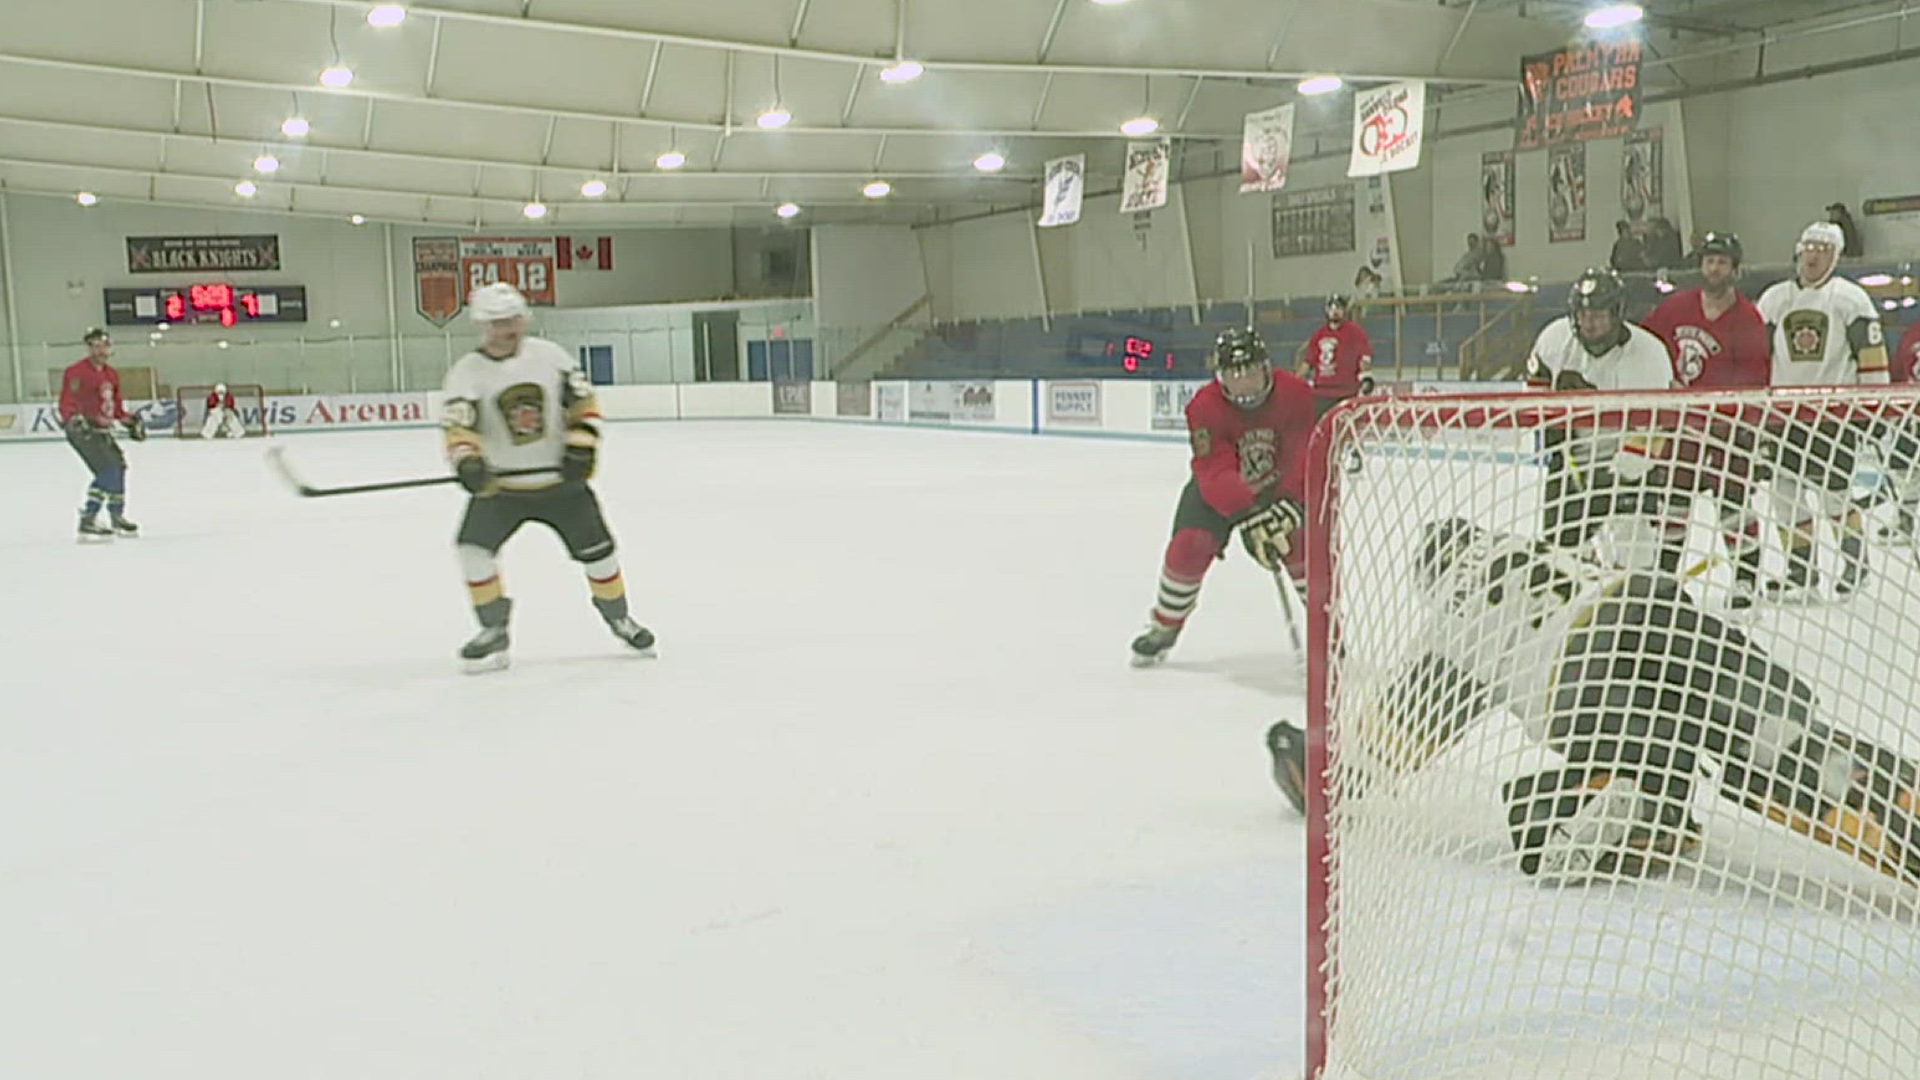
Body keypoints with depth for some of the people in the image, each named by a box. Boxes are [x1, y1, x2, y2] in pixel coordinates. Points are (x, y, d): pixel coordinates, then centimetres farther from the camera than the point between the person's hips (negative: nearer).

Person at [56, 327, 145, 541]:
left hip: (101, 430, 9)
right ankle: (88, 521, -21)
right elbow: (66, 403, -21)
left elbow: (115, 406, 22)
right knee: (108, 470, -20)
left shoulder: (111, 374, 13)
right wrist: (74, 419, -38)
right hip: (82, 430, -9)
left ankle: (117, 517, 38)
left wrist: (130, 421, 14)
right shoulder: (76, 372, -13)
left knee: (118, 466, 20)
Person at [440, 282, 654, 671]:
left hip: (560, 480, 1)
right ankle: (494, 633, -1)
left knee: (596, 548, 4)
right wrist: (466, 460, -40)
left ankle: (619, 618, 29)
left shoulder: (550, 355, -2)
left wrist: (582, 447, -10)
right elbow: (458, 427, -20)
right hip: (500, 486, -1)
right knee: (474, 547, -17)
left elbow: (583, 403, 4)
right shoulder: (467, 372, -9)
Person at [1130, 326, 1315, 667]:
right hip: (1217, 486, -1)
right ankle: (1163, 628, 6)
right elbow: (1216, 474, -36)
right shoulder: (1204, 407, -28)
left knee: (1302, 543, -18)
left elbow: (1304, 456, -27)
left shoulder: (1295, 393, -25)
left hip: (1281, 484, 1)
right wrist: (1250, 517, -51)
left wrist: (1287, 505, -43)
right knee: (1188, 545, -16)